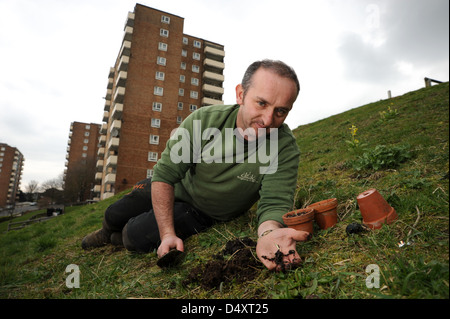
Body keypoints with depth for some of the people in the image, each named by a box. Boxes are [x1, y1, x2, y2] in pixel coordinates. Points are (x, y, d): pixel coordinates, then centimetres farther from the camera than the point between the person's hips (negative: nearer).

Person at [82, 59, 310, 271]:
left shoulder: (286, 149, -32)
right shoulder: (204, 120, -28)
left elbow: (275, 202, -35)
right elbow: (164, 176, -23)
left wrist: (270, 232, -60)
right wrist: (168, 233, -28)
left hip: (204, 213, -1)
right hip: (179, 187, 2)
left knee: (138, 237, -9)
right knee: (114, 215, 14)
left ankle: (120, 239, 33)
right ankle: (107, 234, 56)